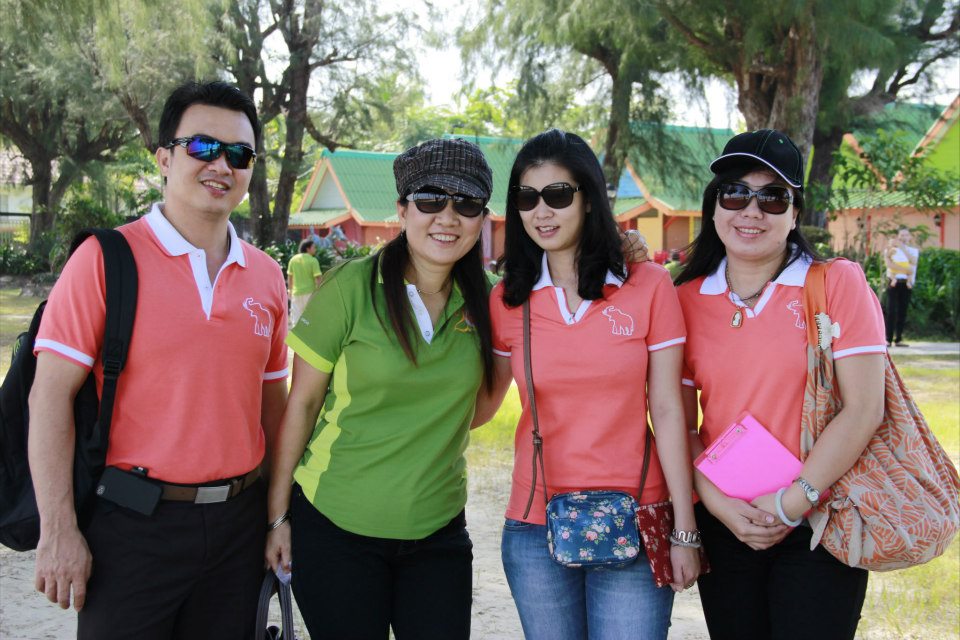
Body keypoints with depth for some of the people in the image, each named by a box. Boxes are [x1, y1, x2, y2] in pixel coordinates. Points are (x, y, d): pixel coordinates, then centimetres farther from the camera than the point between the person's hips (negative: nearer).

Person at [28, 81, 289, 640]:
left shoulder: (267, 276, 7)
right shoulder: (108, 258, -8)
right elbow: (51, 396, -10)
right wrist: (58, 530, -14)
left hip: (239, 524, 5)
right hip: (133, 525, -4)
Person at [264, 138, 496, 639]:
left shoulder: (485, 299, 1)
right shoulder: (350, 288, -10)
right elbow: (301, 404, -5)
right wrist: (278, 515, -4)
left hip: (438, 533, 3)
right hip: (336, 528, -3)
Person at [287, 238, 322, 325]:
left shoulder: (293, 260, 5)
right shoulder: (313, 260, -10)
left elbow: (289, 277, 10)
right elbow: (317, 278, -12)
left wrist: (290, 291, 19)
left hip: (296, 292, 4)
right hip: (309, 292, -4)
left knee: (295, 318, 7)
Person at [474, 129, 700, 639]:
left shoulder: (649, 286, -3)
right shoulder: (508, 301, 2)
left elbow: (667, 412, -3)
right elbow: (478, 409, 8)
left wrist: (684, 529, -4)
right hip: (536, 527, 2)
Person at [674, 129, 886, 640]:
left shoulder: (837, 283, -4)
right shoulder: (687, 300, 3)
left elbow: (864, 409, -10)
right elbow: (681, 421, 5)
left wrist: (793, 501, -14)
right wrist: (718, 503, -9)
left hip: (818, 526, -3)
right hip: (724, 527, 3)